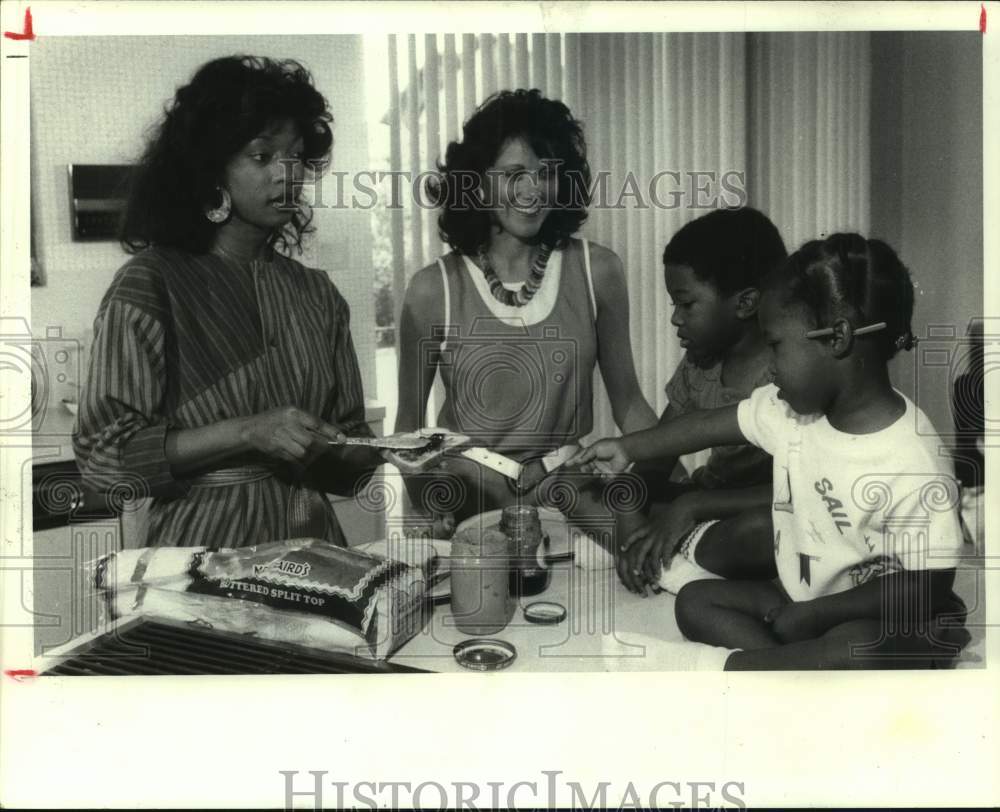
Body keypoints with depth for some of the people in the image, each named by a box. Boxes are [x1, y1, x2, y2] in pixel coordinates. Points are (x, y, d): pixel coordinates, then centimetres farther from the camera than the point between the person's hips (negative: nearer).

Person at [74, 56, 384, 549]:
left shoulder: (316, 293, 10)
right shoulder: (149, 281, -3)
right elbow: (103, 455, -7)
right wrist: (246, 433, -15)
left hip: (313, 536, 4)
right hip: (204, 538, -3)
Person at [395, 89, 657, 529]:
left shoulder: (597, 271, -1)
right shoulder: (434, 289, -4)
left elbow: (627, 402, 8)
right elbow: (408, 425, 6)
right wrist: (430, 511, -6)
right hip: (467, 510, -2)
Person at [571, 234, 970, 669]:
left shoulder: (914, 465, -26)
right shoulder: (790, 406, -5)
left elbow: (928, 586, -23)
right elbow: (712, 425, 8)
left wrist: (810, 616, -22)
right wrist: (628, 448, 14)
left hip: (876, 620, -7)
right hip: (797, 598, 7)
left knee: (857, 649, -37)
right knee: (694, 601, -5)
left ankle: (713, 664, -21)